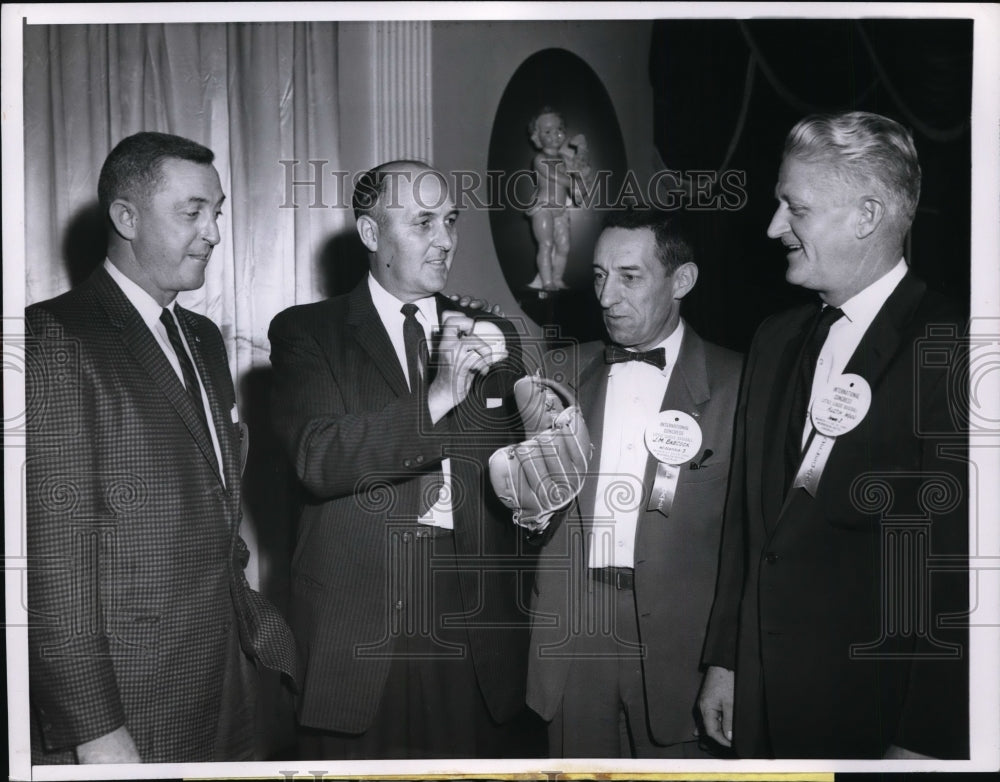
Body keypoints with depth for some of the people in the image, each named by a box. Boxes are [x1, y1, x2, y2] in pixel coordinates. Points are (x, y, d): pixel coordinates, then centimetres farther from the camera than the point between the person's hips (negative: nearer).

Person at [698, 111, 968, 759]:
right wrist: (726, 661, 11)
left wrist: (925, 742, -15)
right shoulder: (777, 341, 8)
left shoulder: (948, 351, -14)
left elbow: (957, 565, -16)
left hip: (879, 707, -6)